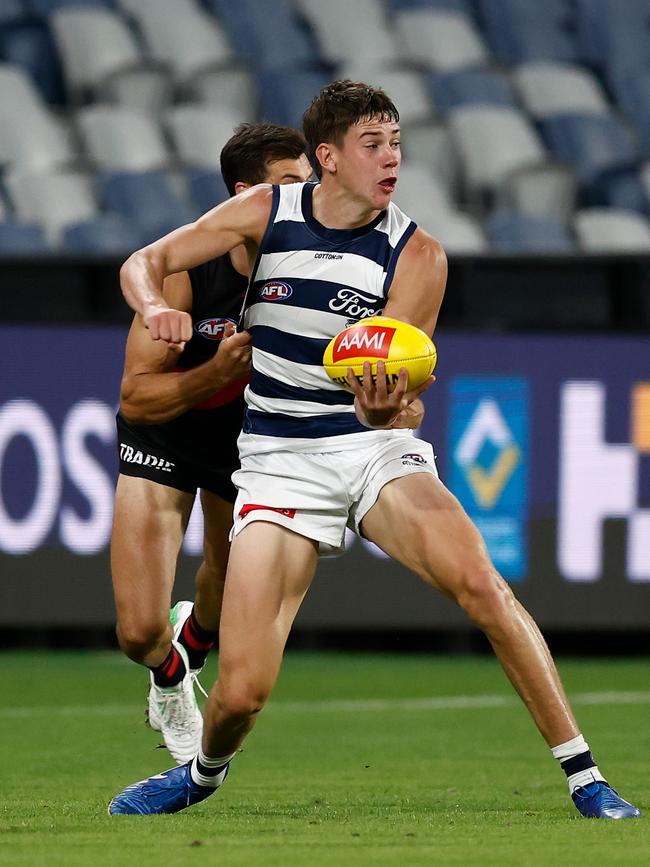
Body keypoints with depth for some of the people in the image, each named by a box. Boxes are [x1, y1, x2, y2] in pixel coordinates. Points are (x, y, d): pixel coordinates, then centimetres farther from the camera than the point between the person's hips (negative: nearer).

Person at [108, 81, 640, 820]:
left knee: (479, 583, -28)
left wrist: (383, 405, -32)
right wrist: (155, 305, -20)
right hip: (279, 461, 0)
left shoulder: (417, 254, -5)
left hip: (375, 448, 0)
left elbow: (386, 404, -7)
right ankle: (204, 772, 24)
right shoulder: (266, 212, -2)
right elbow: (143, 263, 4)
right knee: (241, 690, -13)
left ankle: (585, 780, -19)